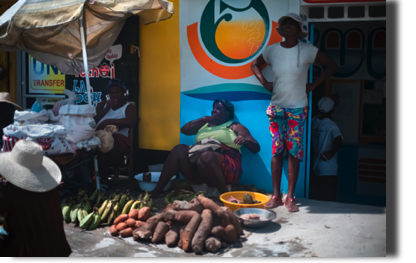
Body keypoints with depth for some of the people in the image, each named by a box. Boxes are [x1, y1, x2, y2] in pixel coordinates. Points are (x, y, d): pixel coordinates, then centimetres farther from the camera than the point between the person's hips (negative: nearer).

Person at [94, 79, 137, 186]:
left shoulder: (129, 107, 11)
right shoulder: (102, 105, 26)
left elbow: (130, 122, -13)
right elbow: (93, 120, 9)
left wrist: (108, 121, -13)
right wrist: (107, 108, 0)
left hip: (119, 139, -3)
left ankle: (104, 180, -32)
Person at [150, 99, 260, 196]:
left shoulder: (236, 127, 15)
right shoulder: (205, 125, 29)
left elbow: (256, 148, 7)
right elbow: (184, 130, 18)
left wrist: (245, 140, -15)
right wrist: (203, 119, 10)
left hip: (226, 170, -5)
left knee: (206, 156, -36)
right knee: (179, 149, -17)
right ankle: (158, 190, -20)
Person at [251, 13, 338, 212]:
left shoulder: (307, 50, -5)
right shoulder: (272, 50, 2)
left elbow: (331, 65, 2)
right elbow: (255, 65, 19)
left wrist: (313, 85, -3)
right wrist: (264, 83, 4)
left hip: (297, 109, -2)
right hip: (276, 108, 2)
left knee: (294, 151, -1)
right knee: (276, 151, 3)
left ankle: (290, 197, 8)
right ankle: (276, 196, 11)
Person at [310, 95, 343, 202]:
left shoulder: (315, 120, 3)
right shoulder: (331, 125, -16)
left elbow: (325, 113, 26)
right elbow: (338, 140, -33)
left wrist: (333, 103, 28)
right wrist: (332, 152, -18)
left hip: (316, 168, 7)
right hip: (328, 171, -7)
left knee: (316, 201, 13)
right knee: (328, 201, 2)